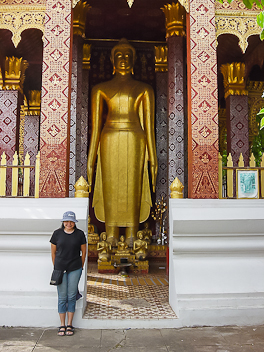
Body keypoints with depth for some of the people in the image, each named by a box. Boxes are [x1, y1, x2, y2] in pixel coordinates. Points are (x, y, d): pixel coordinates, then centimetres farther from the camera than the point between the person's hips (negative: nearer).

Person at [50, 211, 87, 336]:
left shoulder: (80, 234, -1)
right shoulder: (57, 233, 0)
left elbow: (83, 251, 7)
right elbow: (53, 252, 7)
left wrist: (81, 267, 6)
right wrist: (56, 267, 8)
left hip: (75, 269, 0)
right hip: (60, 268, 0)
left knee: (72, 296, 5)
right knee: (62, 297, 5)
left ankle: (69, 325, 16)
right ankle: (62, 325, 16)